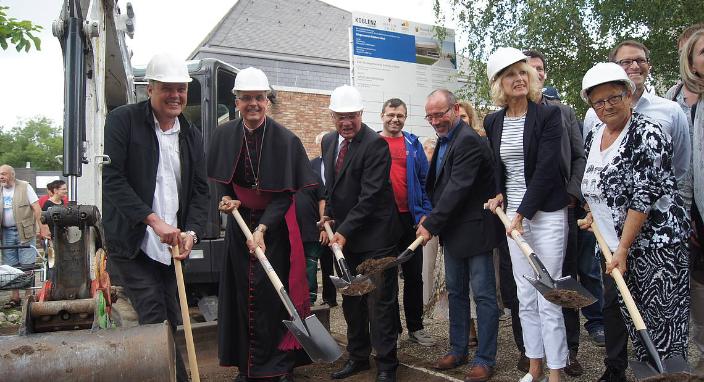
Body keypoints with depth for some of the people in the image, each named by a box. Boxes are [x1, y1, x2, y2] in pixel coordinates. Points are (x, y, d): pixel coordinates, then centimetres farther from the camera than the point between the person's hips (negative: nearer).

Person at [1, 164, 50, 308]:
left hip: (25, 232, -4)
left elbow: (36, 208, -7)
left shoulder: (25, 187, -3)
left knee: (27, 266, -4)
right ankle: (14, 298, 15)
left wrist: (42, 228, -14)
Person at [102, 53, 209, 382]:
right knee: (155, 320, -10)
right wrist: (154, 220, -20)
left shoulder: (192, 135, 11)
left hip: (172, 244, 5)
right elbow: (111, 178, -14)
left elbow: (200, 190, 10)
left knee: (171, 322, 9)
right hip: (131, 242, -5)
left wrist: (192, 232, -7)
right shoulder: (122, 120, -5)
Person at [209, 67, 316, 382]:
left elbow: (285, 193, -14)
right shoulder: (224, 134, -1)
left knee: (272, 294, -3)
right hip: (239, 222, 4)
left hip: (274, 225, -3)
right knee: (242, 294, 8)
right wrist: (227, 198, -8)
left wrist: (262, 229, -23)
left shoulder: (286, 140, -13)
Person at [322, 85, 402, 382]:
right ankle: (357, 357, 31)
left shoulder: (375, 144, -16)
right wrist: (329, 214, 6)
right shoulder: (328, 141, 8)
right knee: (351, 300, 16)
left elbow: (370, 195, -21)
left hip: (375, 235, -7)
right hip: (345, 235, 8)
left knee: (379, 301, 1)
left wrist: (344, 231, -22)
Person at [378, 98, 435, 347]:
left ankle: (415, 327, 22)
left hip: (409, 217, 2)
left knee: (414, 275, 9)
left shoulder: (413, 145, 7)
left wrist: (425, 213, -2)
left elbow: (424, 180, 6)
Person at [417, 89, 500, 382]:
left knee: (483, 295, 2)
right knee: (456, 292, 17)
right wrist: (432, 219, 6)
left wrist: (432, 224, -20)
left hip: (473, 229, -9)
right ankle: (458, 350, 30)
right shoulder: (444, 140, 11)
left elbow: (458, 188, -24)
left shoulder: (469, 141, -19)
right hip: (452, 231, 9)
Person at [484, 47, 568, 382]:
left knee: (548, 298, -3)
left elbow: (546, 168, -15)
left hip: (546, 214, -5)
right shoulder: (493, 122, 7)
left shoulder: (548, 114, -8)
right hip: (513, 214, 5)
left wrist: (522, 213, -17)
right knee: (525, 297, 10)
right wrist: (499, 195, 4)